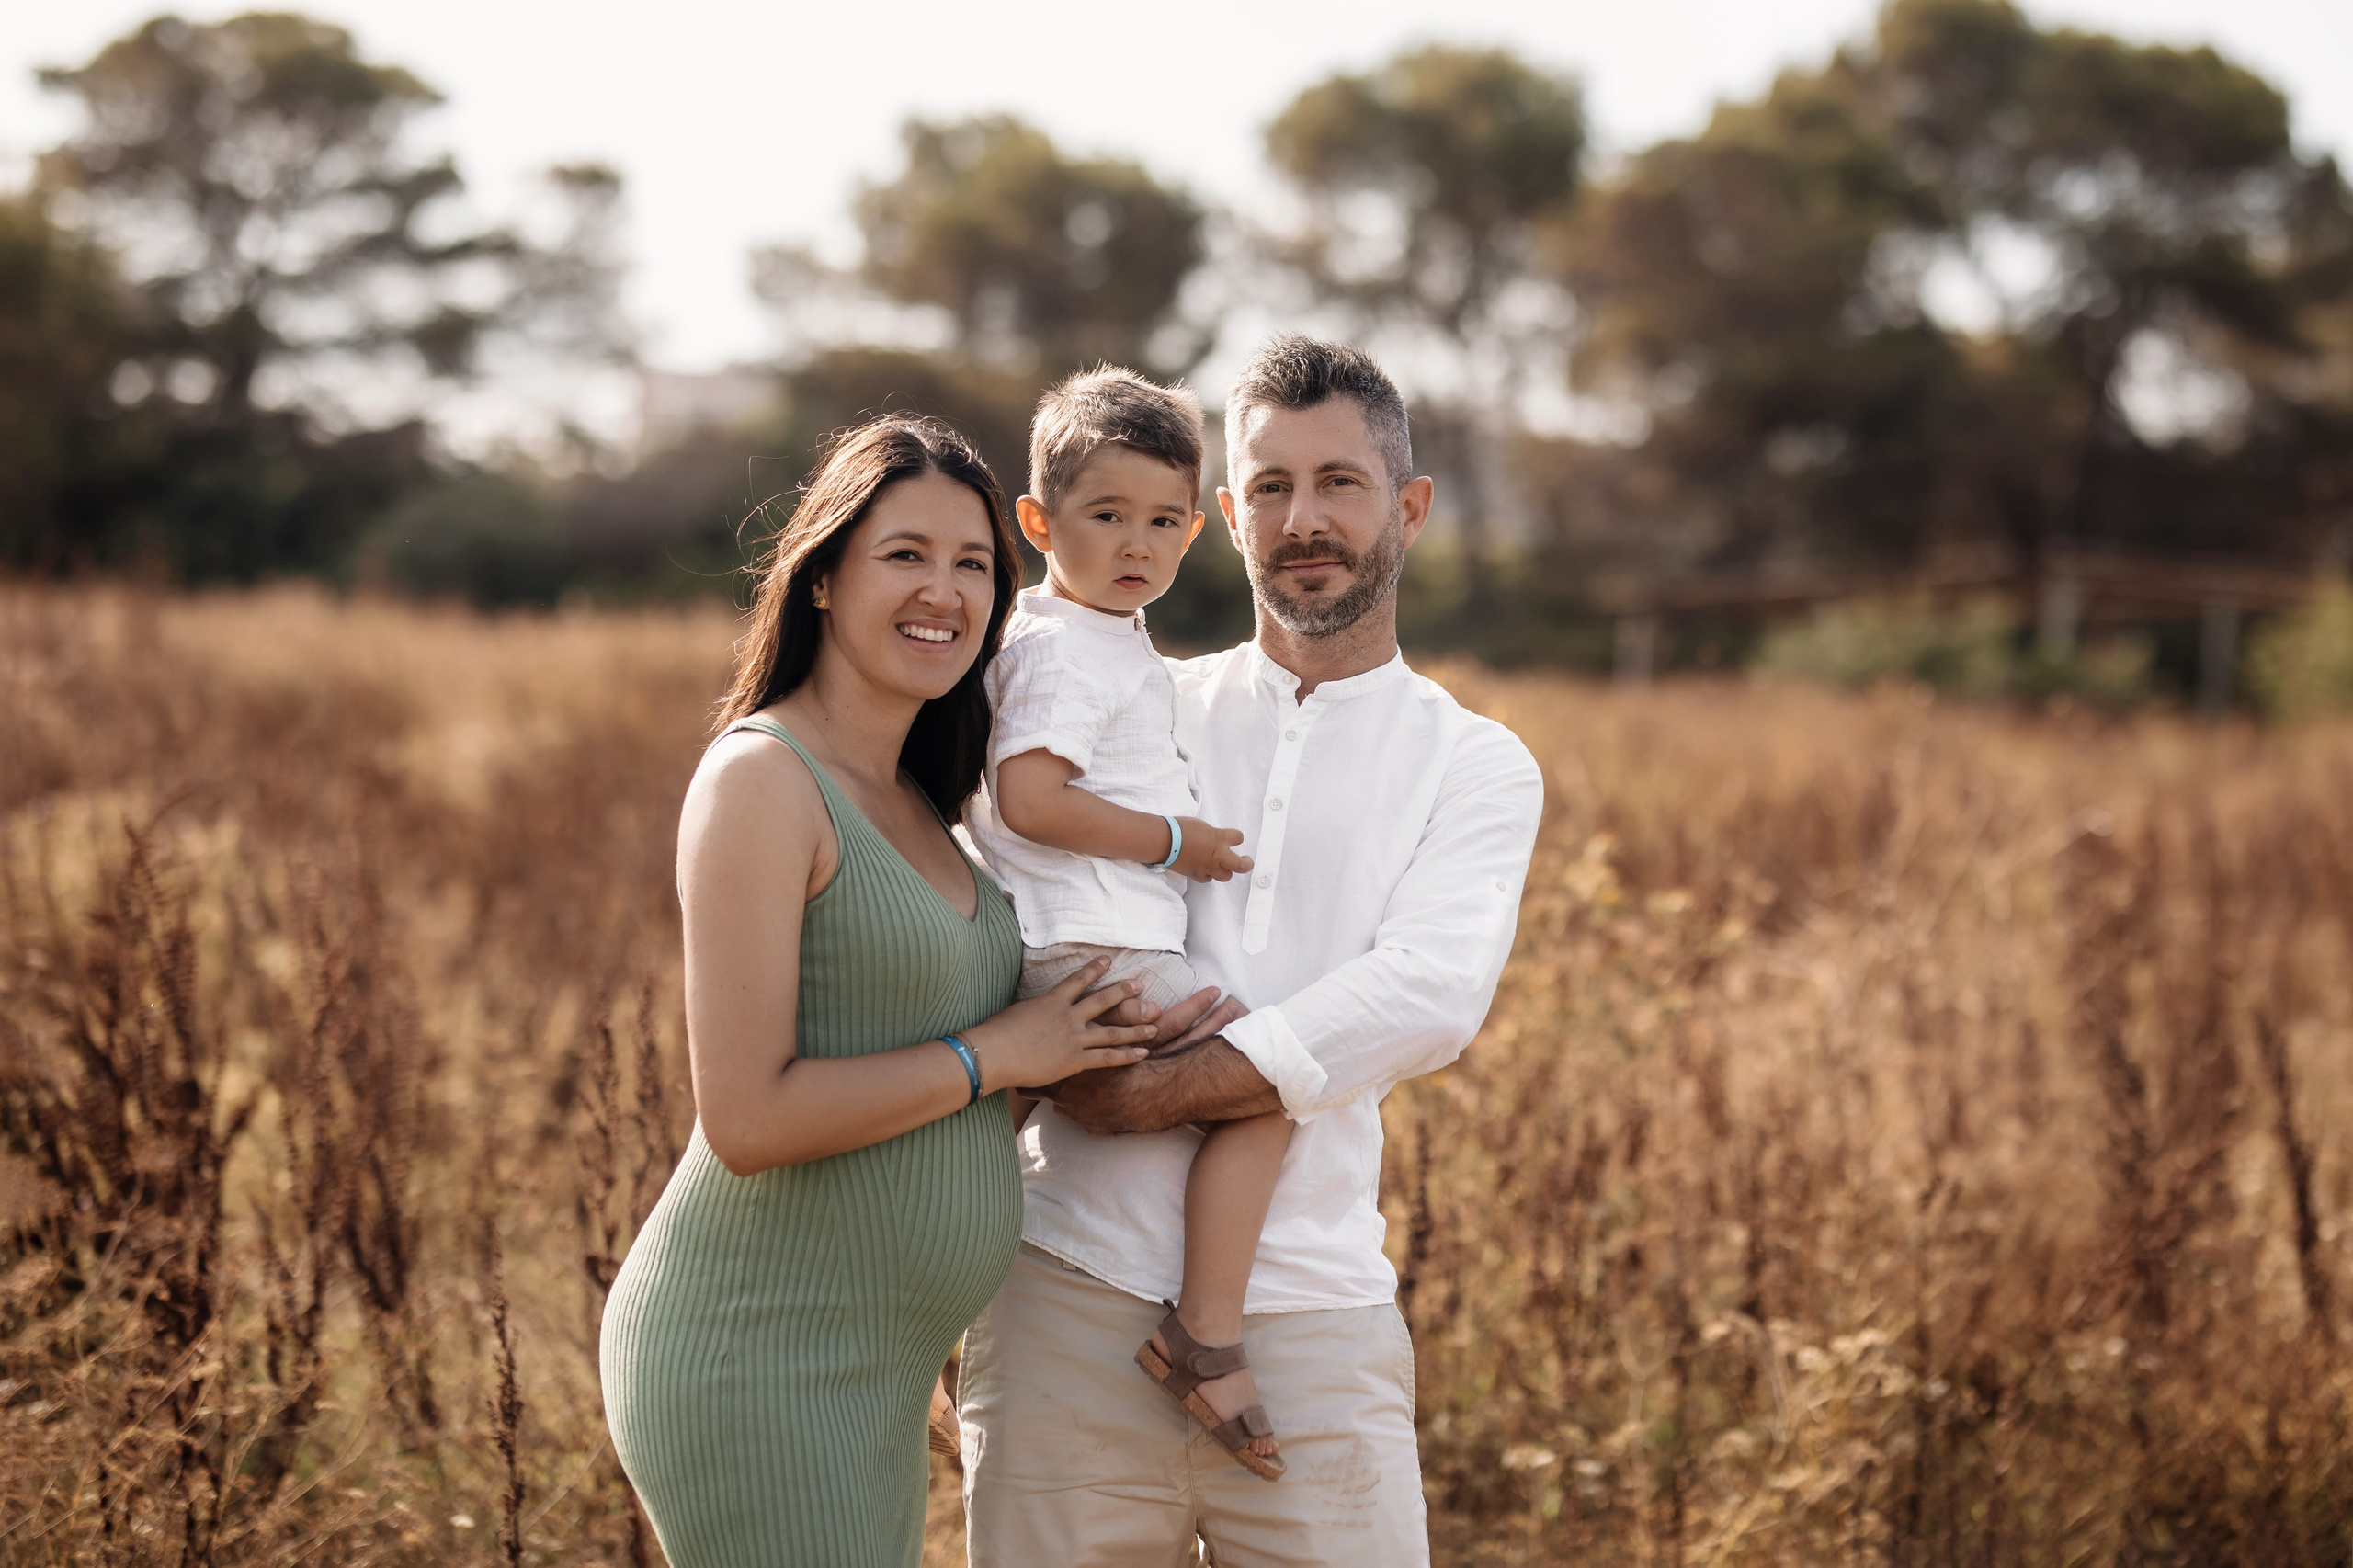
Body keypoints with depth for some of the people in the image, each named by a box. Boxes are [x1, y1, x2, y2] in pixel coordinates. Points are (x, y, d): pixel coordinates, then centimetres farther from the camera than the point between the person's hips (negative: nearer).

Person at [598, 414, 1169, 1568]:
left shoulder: (914, 801, 13)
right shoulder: (761, 778, -13)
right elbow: (747, 1116, -20)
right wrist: (995, 1056, -12)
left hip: (870, 1375, 9)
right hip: (754, 1362, -9)